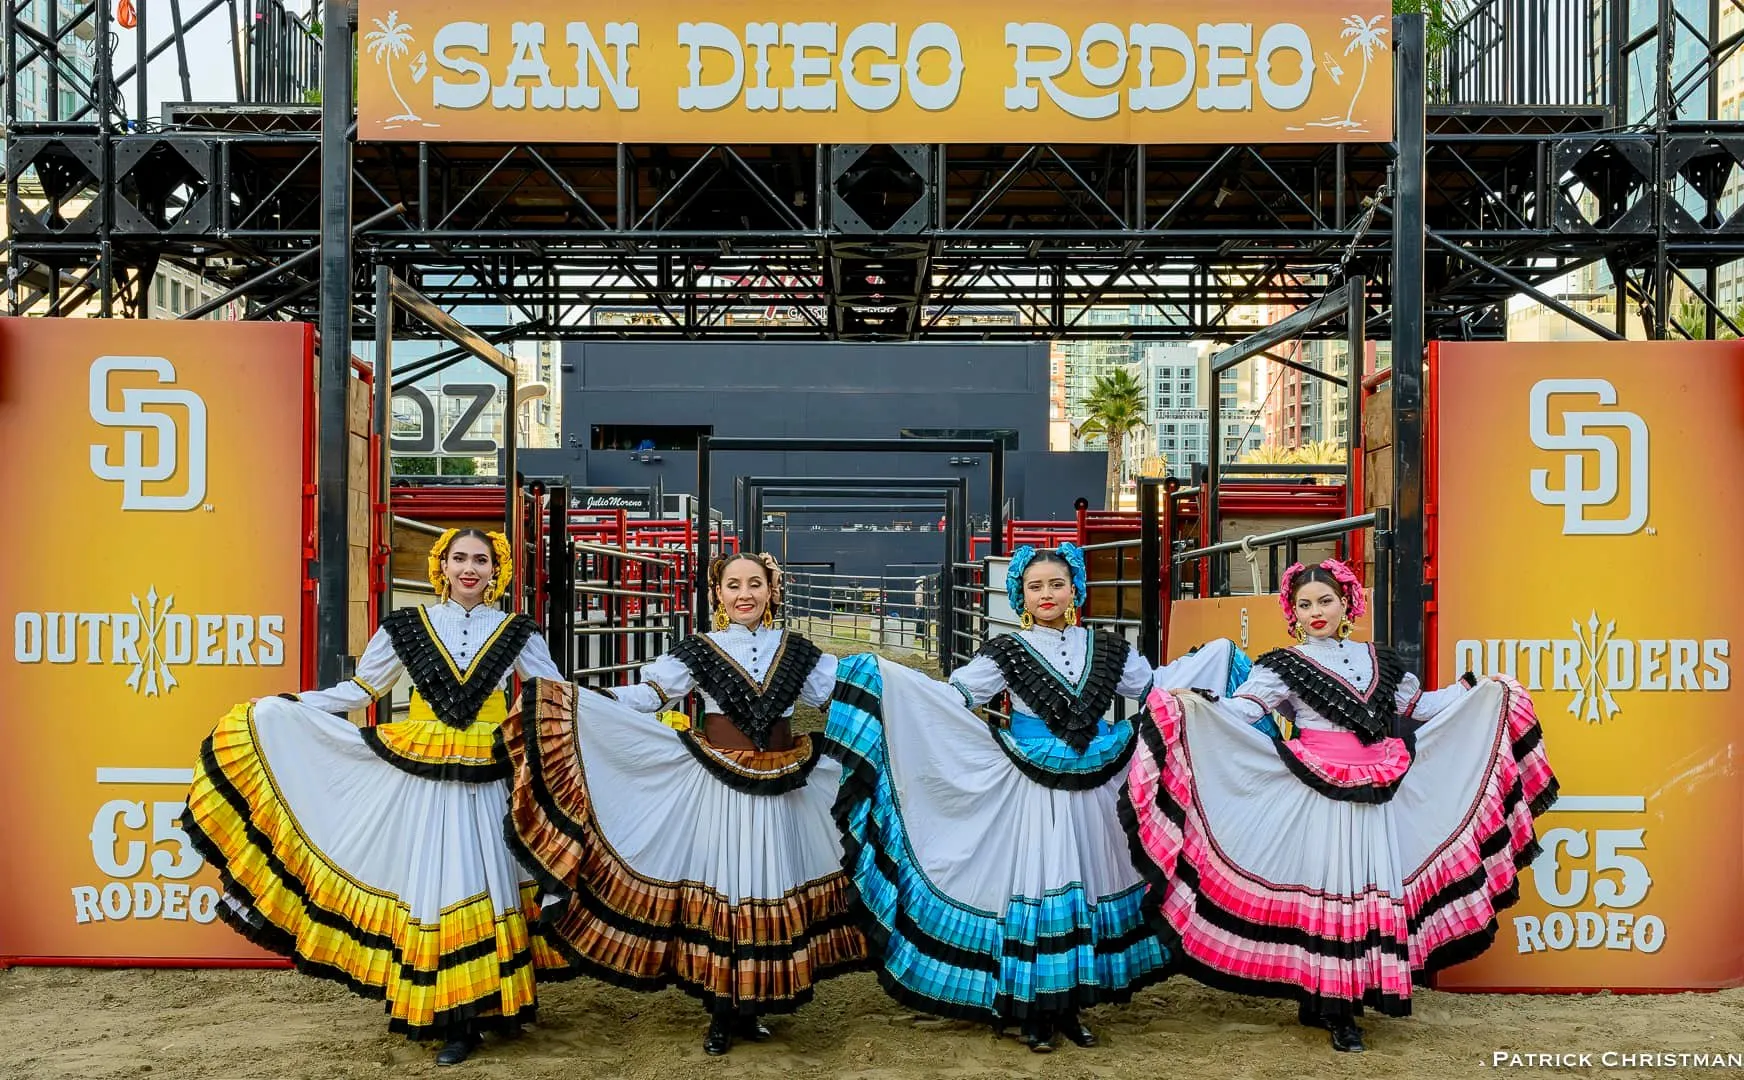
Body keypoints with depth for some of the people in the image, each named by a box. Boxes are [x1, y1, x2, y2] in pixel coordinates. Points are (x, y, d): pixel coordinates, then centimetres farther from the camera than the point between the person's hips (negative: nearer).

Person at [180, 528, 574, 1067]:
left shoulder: (516, 632, 4)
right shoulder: (407, 625, 4)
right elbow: (360, 688, 11)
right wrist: (281, 706, 8)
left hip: (487, 783, 0)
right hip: (421, 778, 0)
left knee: (485, 884, -1)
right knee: (433, 887, 0)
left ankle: (471, 1016, 8)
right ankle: (454, 1019, 8)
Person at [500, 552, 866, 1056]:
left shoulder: (795, 650, 7)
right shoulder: (699, 649, 2)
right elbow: (643, 696, -2)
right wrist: (568, 697, -11)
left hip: (780, 790, 2)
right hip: (717, 788, -2)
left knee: (770, 891, 5)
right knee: (718, 891, -1)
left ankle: (751, 1009, 21)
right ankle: (721, 1016, 13)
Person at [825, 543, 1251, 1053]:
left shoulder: (1104, 648, 7)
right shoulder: (1007, 651, -4)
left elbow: (1152, 686, 19)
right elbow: (954, 695, -7)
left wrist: (1218, 656, 20)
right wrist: (885, 674, -18)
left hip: (1093, 790, 4)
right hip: (1032, 792, -4)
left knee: (1086, 889, 8)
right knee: (1035, 890, -2)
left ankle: (1070, 1007, 21)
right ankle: (1035, 1014, 10)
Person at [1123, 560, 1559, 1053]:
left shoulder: (1378, 661, 15)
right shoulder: (1283, 666, 1)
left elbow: (1422, 707, 27)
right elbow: (1236, 711, -12)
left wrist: (1477, 688, 25)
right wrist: (1189, 705, -29)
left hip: (1376, 796, 5)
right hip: (1317, 795, -4)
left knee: (1372, 887, 3)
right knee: (1326, 888, -5)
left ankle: (1340, 1000, 15)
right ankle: (1333, 1011, 3)